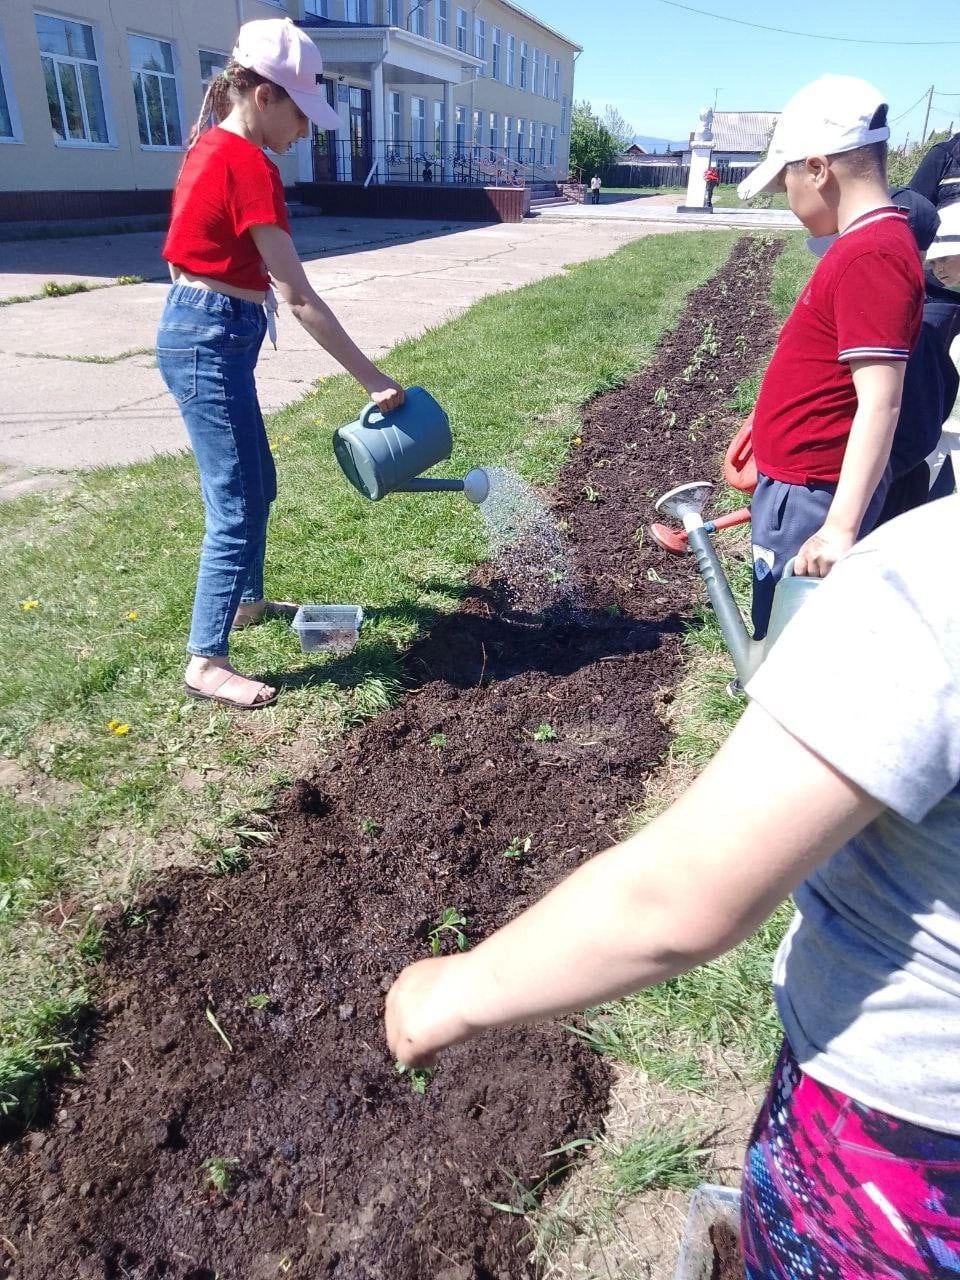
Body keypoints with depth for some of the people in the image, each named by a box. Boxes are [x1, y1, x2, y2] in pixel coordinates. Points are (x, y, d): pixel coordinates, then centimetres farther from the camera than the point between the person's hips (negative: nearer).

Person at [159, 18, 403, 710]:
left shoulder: (214, 146, 13)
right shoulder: (249, 165, -17)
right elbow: (299, 297, -22)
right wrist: (373, 378, -20)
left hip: (198, 327, 10)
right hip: (212, 339, -10)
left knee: (257, 482, 19)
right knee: (236, 505, -8)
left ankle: (246, 600, 37)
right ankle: (206, 662, -1)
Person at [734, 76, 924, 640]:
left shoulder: (870, 257, -19)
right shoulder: (873, 241, 11)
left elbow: (880, 403, -26)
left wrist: (840, 526, -29)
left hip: (813, 497, -10)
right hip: (799, 484, 10)